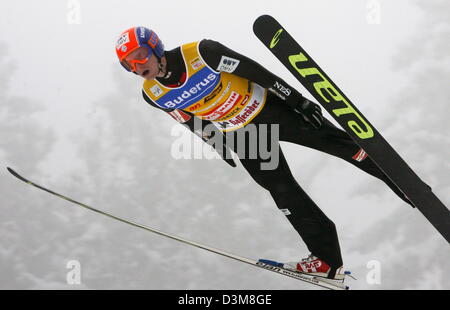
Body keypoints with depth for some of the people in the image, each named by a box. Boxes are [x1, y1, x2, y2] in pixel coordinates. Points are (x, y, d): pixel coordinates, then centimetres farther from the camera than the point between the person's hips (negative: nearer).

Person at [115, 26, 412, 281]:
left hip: (269, 109, -3)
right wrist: (215, 142, 18)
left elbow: (253, 70, -21)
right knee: (283, 191, -1)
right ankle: (328, 259, 9)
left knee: (337, 142, -1)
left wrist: (297, 99, -18)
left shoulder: (200, 53, -28)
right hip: (241, 136, 3)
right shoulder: (153, 94, -13)